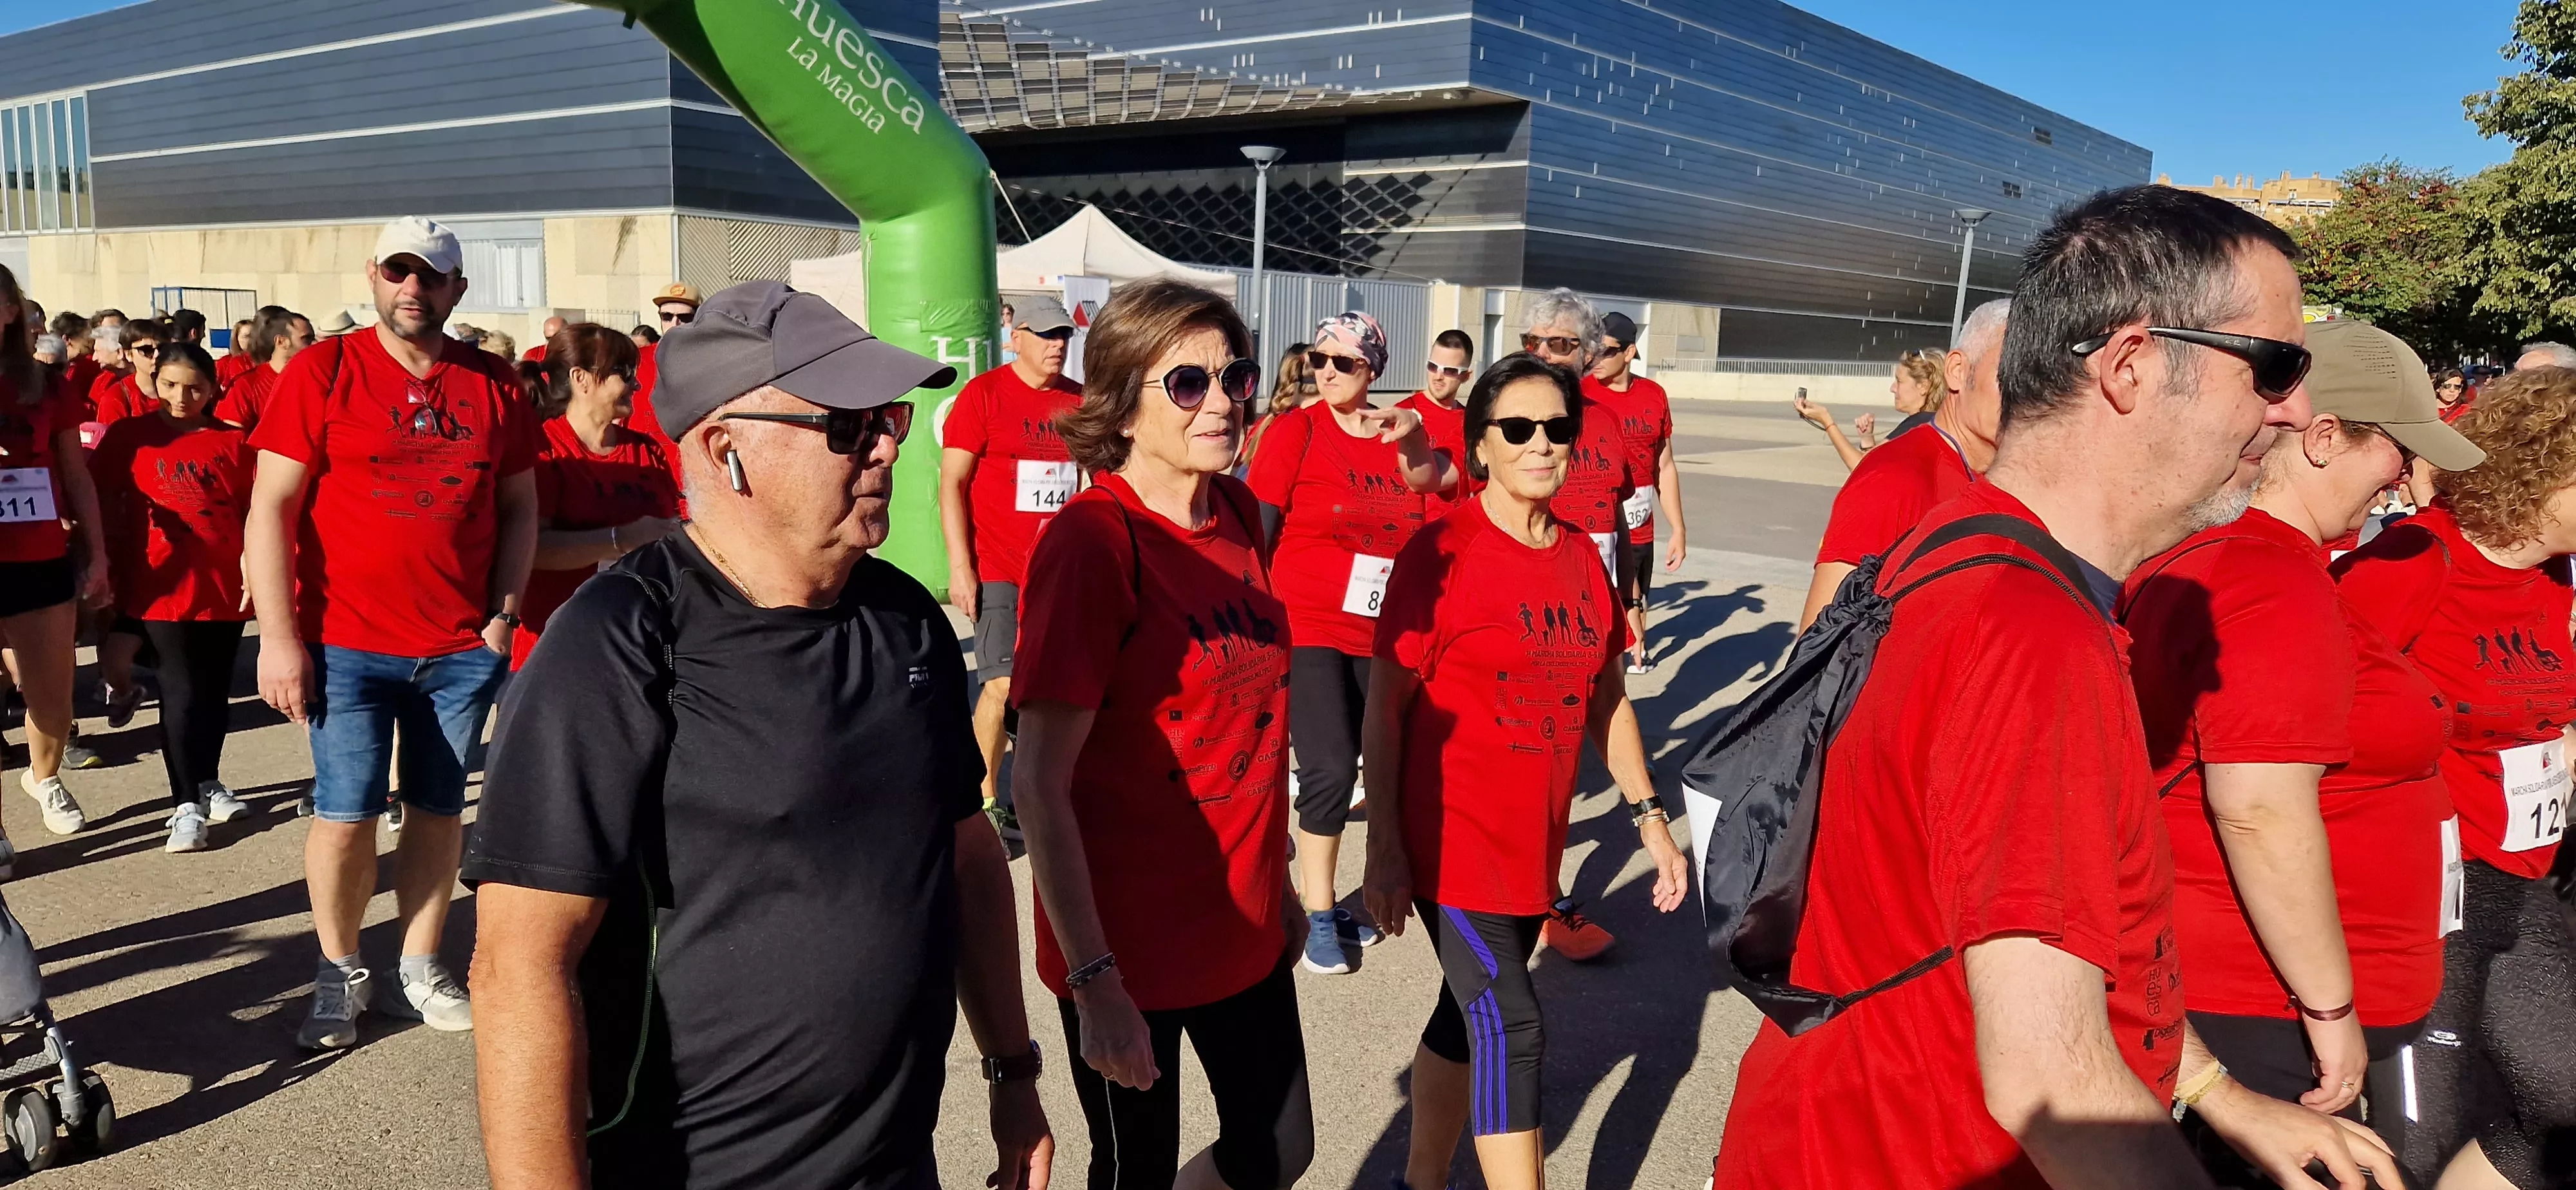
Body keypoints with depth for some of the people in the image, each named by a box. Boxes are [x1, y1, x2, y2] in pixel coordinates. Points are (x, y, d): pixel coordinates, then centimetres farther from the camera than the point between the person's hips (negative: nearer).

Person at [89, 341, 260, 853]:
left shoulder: (233, 441, 4)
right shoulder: (129, 435, 2)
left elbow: (254, 511, 5)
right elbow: (104, 504, 6)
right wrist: (109, 567, 3)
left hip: (225, 583, 2)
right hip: (163, 582, -2)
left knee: (216, 688, 12)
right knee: (182, 689, -4)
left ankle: (208, 785, 29)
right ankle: (186, 805, 2)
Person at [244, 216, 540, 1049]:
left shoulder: (494, 385, 5)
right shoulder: (322, 372, -2)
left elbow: (519, 509, 10)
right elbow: (270, 507, -5)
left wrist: (504, 618, 1)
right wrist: (279, 637, -10)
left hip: (464, 649, 2)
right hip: (347, 644, -2)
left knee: (437, 809, 9)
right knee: (346, 814, -1)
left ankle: (419, 970, 22)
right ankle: (339, 974, 19)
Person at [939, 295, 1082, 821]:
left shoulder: (1079, 401, 9)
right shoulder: (982, 394, -4)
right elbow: (952, 484, -7)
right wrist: (960, 568, -13)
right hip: (998, 569, -4)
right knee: (1003, 685, -7)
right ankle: (986, 801, 7)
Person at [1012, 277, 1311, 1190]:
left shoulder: (1239, 512, 1)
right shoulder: (1091, 542, -21)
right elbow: (1039, 784, -21)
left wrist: (1278, 876, 13)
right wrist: (1094, 979, -21)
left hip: (1242, 921, 7)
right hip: (1128, 944, -6)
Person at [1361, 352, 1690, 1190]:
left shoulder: (1581, 556, 5)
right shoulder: (1441, 551, -13)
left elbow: (1607, 696, 14)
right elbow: (1385, 706, -12)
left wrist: (1648, 816, 12)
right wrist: (1384, 846, -14)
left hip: (1535, 838, 6)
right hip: (1452, 836, -6)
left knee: (1469, 1014, 17)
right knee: (1510, 1026, -7)